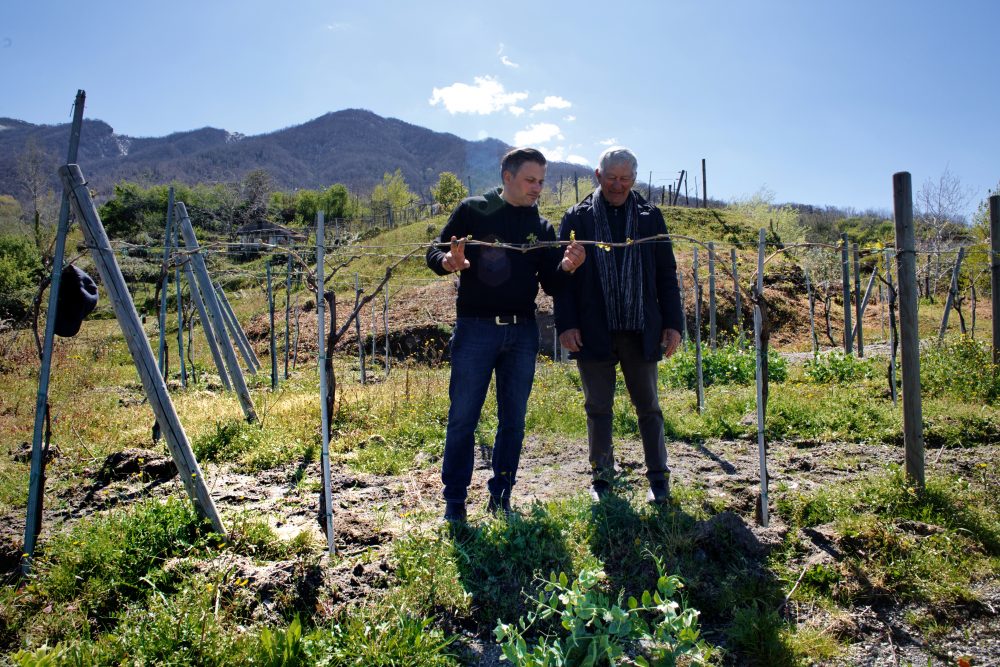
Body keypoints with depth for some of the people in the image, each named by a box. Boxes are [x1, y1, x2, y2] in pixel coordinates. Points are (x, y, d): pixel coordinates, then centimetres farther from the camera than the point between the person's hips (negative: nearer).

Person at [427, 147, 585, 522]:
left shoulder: (542, 228, 12)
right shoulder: (473, 211, 2)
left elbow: (550, 285, 9)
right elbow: (434, 253, 1)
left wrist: (566, 267, -12)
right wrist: (450, 262, -22)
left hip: (522, 333, 4)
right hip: (475, 329, -4)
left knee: (513, 421, 8)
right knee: (463, 418, 0)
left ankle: (501, 498, 22)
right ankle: (454, 502, 12)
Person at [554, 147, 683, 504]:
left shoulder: (650, 216, 9)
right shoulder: (577, 218, 4)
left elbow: (666, 274, 9)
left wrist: (673, 322, 2)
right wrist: (566, 324, -8)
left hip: (641, 329, 1)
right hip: (594, 331, -1)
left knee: (648, 406, 9)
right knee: (598, 407, 7)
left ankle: (658, 476, 20)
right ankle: (602, 478, 20)